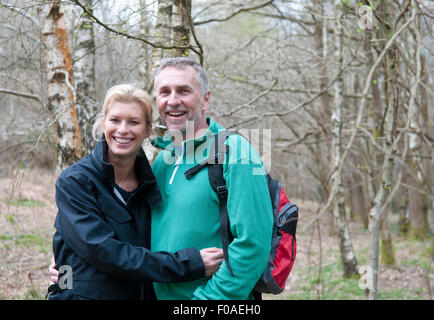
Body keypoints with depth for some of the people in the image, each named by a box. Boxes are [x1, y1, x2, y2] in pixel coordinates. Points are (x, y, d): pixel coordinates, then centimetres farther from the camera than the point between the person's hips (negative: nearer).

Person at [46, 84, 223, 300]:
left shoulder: (150, 182, 2)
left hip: (144, 293, 4)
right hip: (83, 294, -4)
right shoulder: (74, 181, -13)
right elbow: (102, 251, -23)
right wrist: (186, 265, -26)